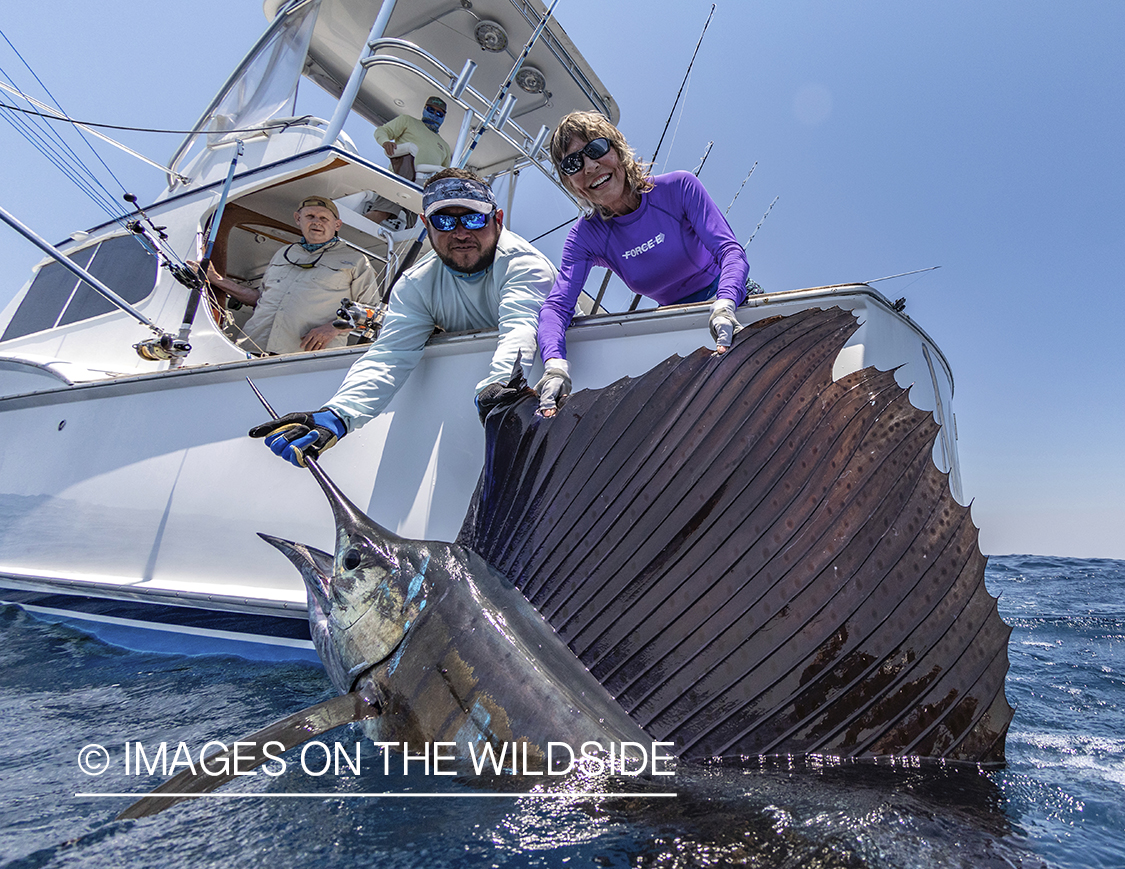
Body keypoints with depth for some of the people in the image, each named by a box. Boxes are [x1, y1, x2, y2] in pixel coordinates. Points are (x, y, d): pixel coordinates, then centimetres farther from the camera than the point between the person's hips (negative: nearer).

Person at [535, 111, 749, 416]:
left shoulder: (678, 187, -15)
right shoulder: (586, 236, -11)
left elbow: (730, 249, -24)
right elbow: (557, 305, -23)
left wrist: (724, 306, -47)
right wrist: (555, 364, -45)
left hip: (728, 295, 0)